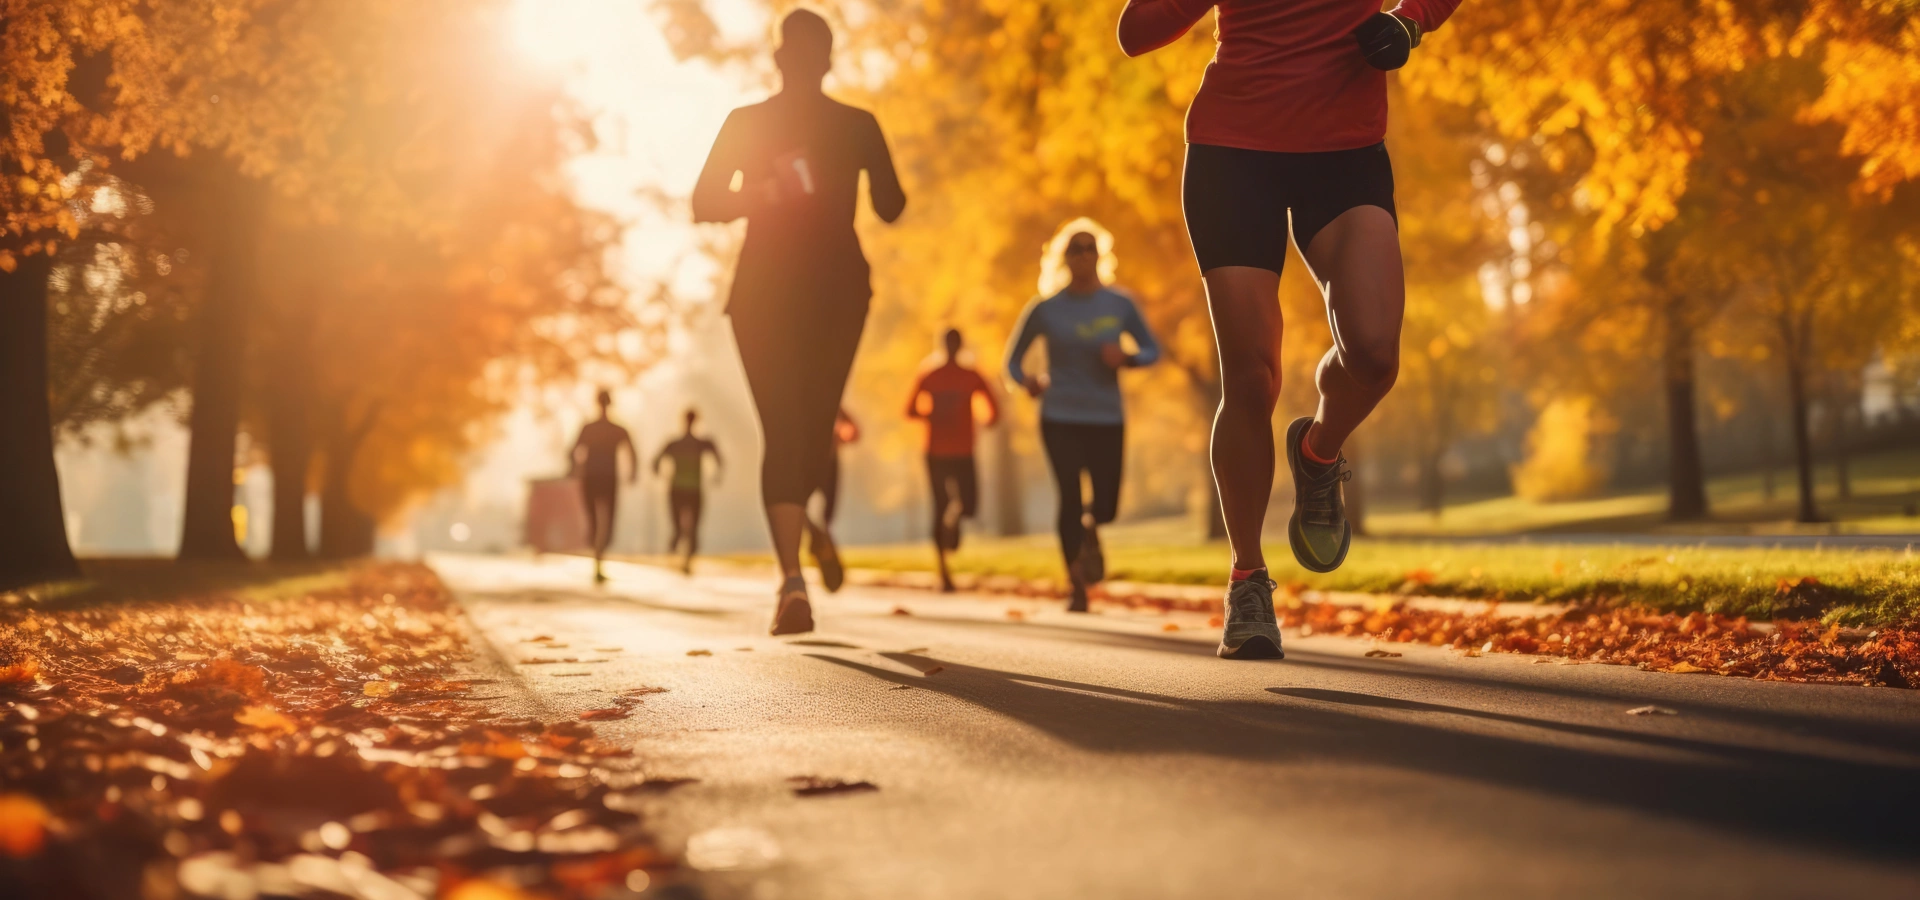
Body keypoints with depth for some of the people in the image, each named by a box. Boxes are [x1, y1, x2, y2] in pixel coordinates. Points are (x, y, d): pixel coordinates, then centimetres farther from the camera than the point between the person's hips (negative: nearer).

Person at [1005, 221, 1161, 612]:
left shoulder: (1120, 306, 1)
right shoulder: (1045, 309, -1)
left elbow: (1152, 350, 9)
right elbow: (1013, 360, 6)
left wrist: (1126, 358, -12)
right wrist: (1026, 380, -15)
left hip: (1107, 419, 1)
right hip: (1060, 419, -1)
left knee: (1106, 506, -7)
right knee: (1070, 498, -10)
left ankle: (1090, 529, 31)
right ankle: (1076, 587, 7)